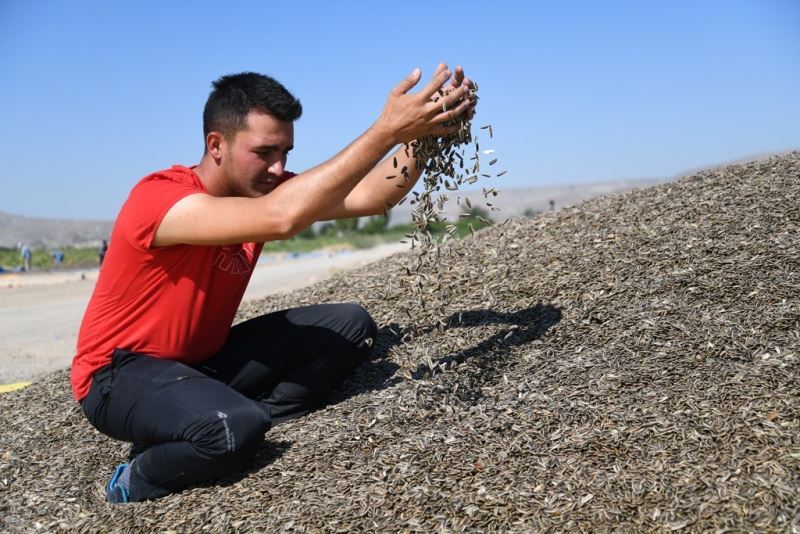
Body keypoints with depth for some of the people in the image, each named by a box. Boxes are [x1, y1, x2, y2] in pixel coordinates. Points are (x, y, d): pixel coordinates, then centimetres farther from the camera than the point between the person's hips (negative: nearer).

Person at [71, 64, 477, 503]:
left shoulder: (262, 189, -3)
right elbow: (281, 219, -43)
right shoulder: (158, 197, -27)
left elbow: (368, 197, -12)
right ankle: (136, 481, -7)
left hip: (204, 360, 7)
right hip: (121, 374, -7)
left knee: (351, 327, -5)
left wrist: (423, 132, -28)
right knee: (235, 428, -39)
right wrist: (387, 129, -44)